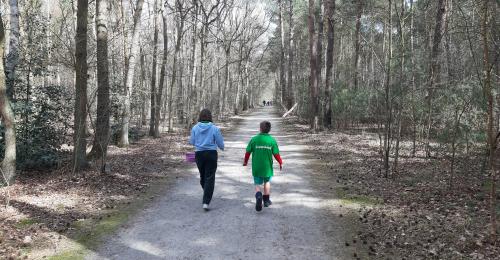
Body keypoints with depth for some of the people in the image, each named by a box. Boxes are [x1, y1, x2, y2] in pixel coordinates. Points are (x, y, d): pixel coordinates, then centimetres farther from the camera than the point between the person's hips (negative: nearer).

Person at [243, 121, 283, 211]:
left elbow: (248, 152, 0)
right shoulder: (272, 140, -6)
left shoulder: (254, 139, -6)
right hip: (267, 166, 1)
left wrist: (245, 161, 18)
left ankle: (258, 195, -22)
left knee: (257, 184, 7)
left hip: (256, 167, -1)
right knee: (267, 182, 22)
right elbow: (276, 154, -3)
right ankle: (266, 200, 27)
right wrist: (280, 163, 14)